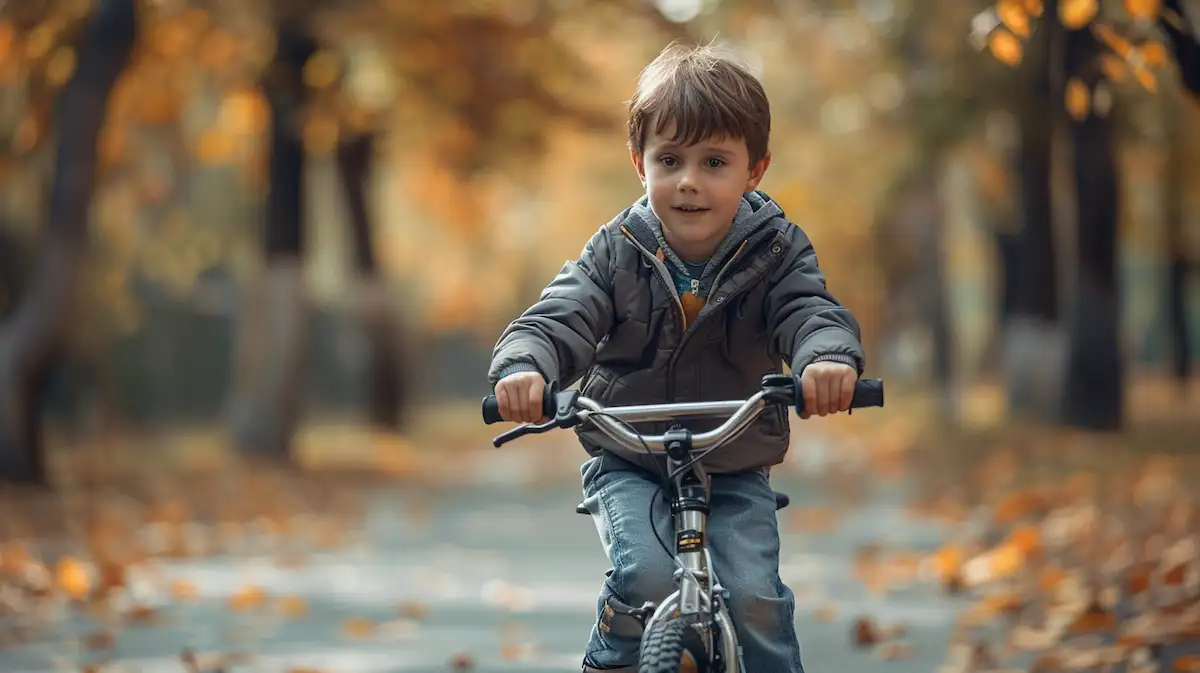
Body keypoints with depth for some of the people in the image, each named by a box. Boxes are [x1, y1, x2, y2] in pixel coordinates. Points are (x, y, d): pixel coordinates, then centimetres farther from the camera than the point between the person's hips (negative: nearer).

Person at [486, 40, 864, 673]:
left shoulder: (775, 252, -6)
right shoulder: (616, 252, -7)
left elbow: (812, 313, -21)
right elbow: (559, 318, -16)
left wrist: (830, 359, -47)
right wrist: (524, 367, -41)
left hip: (737, 473, 1)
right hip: (628, 466, 0)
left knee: (753, 594, -18)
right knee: (646, 574, -25)